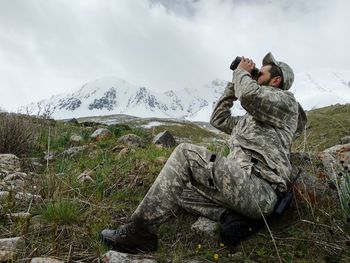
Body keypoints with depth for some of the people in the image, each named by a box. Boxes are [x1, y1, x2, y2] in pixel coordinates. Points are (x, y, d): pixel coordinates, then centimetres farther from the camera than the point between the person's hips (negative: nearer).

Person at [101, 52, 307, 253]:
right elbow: (219, 120, 31)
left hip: (259, 190, -9)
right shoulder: (251, 119, 31)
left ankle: (140, 232, -14)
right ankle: (231, 217, -9)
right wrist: (234, 84, 27)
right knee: (176, 187, 7)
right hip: (242, 185, 9)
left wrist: (242, 72, 5)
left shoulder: (285, 100, 5)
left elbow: (250, 94, -17)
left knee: (186, 153, -16)